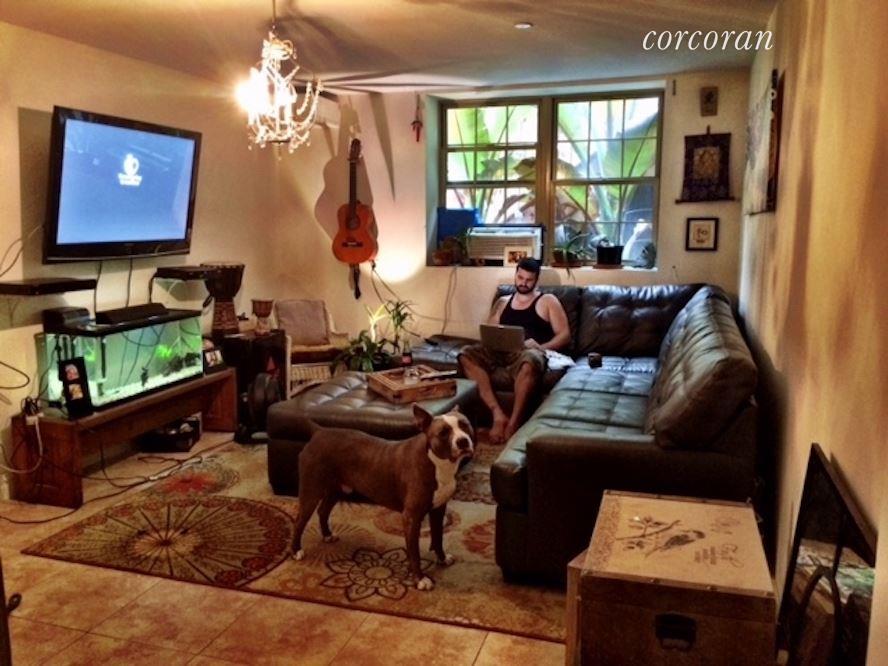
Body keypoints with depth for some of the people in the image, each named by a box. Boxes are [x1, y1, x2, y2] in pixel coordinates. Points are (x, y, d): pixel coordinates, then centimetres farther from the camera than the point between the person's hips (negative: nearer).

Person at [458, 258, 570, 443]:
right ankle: (498, 414, -32)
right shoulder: (502, 302, 26)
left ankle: (514, 422, -34)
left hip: (531, 352, -4)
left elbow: (564, 334, 7)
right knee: (466, 355, -26)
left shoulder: (548, 301, 15)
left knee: (529, 361, -43)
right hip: (501, 351, 4)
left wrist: (541, 347, -12)